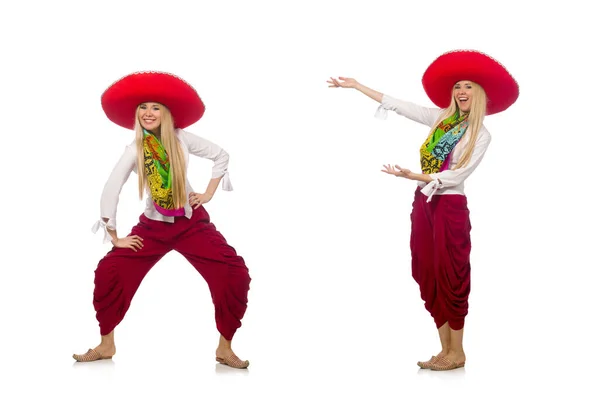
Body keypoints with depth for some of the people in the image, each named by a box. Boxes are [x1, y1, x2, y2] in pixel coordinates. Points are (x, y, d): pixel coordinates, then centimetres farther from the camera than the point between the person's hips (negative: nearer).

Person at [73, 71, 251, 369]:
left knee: (235, 275, -17)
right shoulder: (134, 150, -10)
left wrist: (209, 193, 0)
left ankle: (225, 348, -2)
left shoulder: (182, 139, -9)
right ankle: (106, 345, 9)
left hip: (192, 222, 0)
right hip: (153, 226, 1)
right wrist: (114, 237, -10)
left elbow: (221, 156, 3)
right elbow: (110, 191, -11)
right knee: (108, 273, -10)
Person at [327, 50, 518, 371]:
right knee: (428, 276, 7)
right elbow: (396, 105, 10)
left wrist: (412, 175, -22)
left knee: (450, 276, -2)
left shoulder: (481, 135, -6)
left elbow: (457, 176, -15)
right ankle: (445, 350, 15)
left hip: (450, 207, -6)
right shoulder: (439, 118, 8)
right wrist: (355, 85, 9)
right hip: (424, 202, 6)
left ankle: (457, 352, 9)